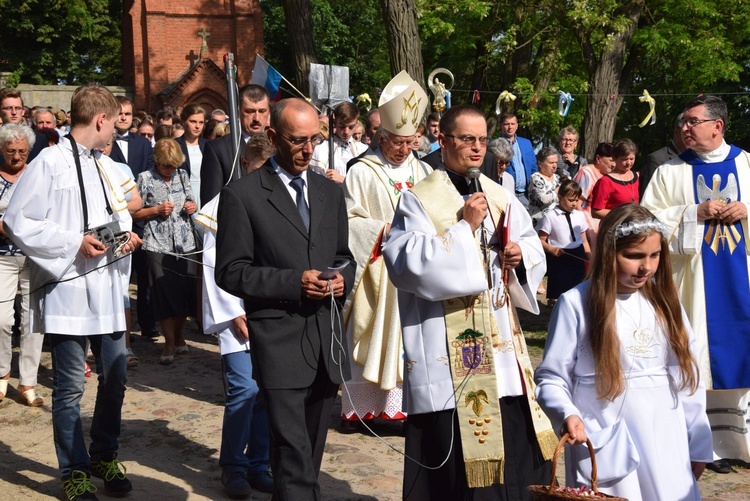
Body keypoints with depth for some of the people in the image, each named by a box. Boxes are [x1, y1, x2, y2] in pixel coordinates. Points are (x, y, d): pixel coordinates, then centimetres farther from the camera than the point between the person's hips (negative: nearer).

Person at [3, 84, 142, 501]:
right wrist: (74, 243, -16)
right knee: (70, 387, 2)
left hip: (108, 285, 7)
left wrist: (125, 234, 4)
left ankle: (105, 455, 31)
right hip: (69, 290, -7)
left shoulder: (106, 166, 13)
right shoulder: (51, 162, -9)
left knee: (115, 377, 13)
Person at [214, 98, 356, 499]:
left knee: (312, 453, 14)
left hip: (327, 340, 6)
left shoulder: (330, 192, 13)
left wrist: (343, 278, -2)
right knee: (294, 457, -11)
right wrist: (294, 283, -17)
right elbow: (230, 272, -7)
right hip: (279, 341, -6)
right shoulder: (242, 195, -5)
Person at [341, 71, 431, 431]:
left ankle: (400, 404, 9)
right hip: (375, 270, -4)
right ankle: (358, 407, 9)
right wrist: (383, 230, -17)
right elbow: (349, 220, -5)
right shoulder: (361, 173, -2)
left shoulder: (422, 172, 11)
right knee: (369, 337, 0)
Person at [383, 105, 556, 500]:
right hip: (448, 357, -6)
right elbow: (408, 264, -17)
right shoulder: (419, 201, -4)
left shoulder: (500, 197, 13)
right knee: (454, 459, -3)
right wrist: (465, 227, -16)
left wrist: (521, 254, -6)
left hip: (503, 349, 6)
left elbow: (534, 250, 17)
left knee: (512, 450, 7)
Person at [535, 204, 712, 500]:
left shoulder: (664, 301, 7)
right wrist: (567, 413, -26)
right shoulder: (576, 303, -9)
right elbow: (552, 378, -7)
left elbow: (686, 374, 10)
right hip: (603, 451, -4)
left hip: (666, 448, 4)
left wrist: (698, 444, 11)